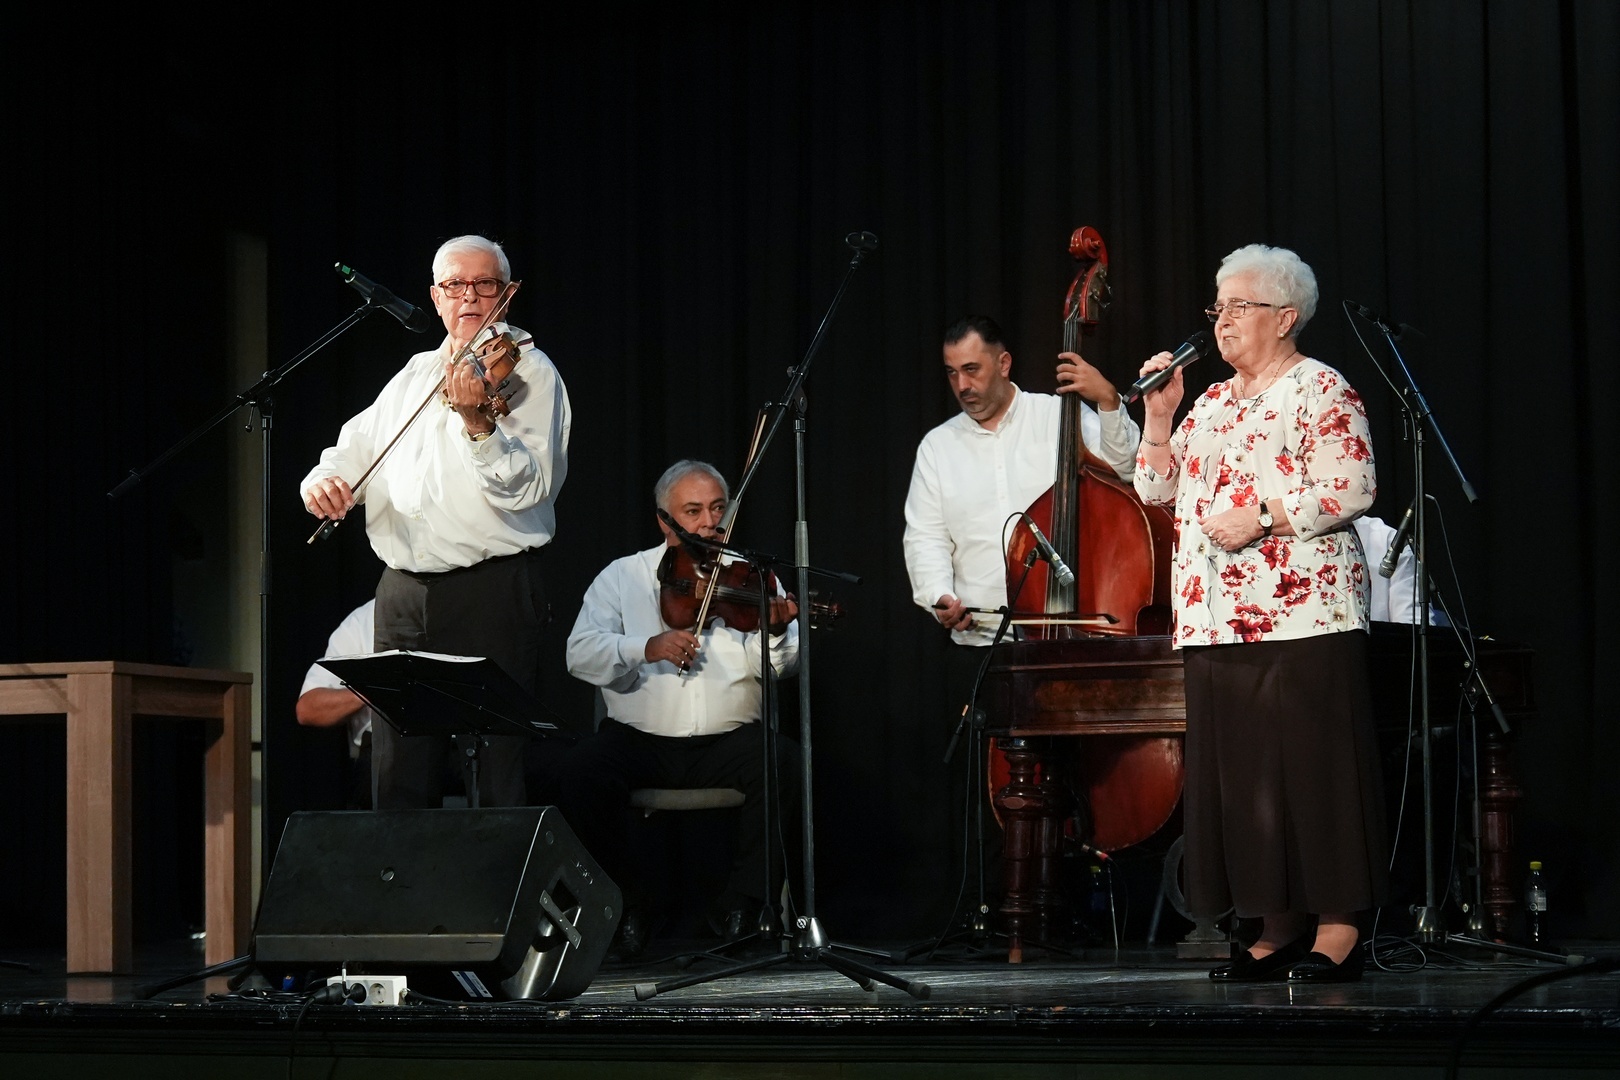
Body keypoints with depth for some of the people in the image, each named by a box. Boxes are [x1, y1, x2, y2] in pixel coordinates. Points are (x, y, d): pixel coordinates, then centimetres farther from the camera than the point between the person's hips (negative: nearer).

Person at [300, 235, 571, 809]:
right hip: (403, 592, 6)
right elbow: (357, 450, 18)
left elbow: (526, 485, -14)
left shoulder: (527, 371, -1)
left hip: (492, 594, -6)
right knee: (398, 784, 6)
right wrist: (324, 480, -5)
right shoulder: (413, 375, 18)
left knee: (500, 782, -6)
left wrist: (476, 420, -30)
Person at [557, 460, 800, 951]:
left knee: (783, 764, -28)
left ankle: (741, 902, -9)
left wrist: (774, 633, -27)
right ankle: (626, 901, -6)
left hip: (729, 740, 0)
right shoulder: (622, 577, 8)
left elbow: (781, 667, -4)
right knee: (580, 773, -28)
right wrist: (649, 648, -20)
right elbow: (581, 653, -4)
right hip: (639, 739, 0)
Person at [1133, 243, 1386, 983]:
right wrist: (1159, 415, 7)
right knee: (1237, 775, 5)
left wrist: (1260, 517, -18)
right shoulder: (1213, 402, 21)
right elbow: (1156, 489, 19)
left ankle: (1338, 930, -4)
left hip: (1299, 615, -7)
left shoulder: (1320, 390, -2)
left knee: (1310, 768, -8)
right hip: (1216, 619, 8)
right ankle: (1278, 928, 11)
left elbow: (1352, 488, -12)